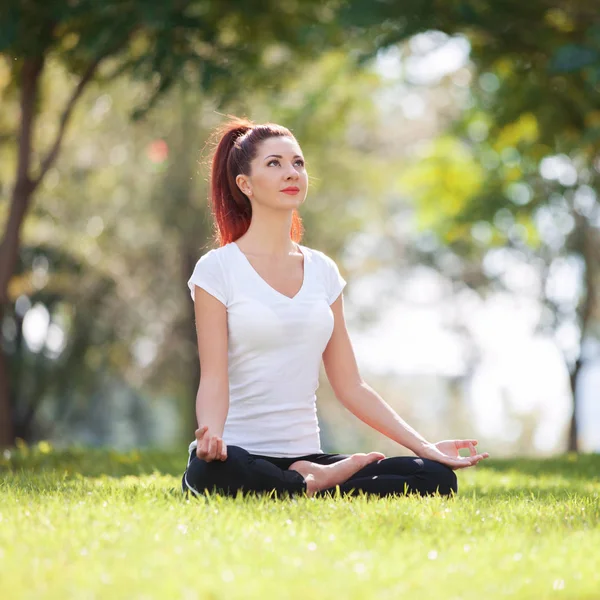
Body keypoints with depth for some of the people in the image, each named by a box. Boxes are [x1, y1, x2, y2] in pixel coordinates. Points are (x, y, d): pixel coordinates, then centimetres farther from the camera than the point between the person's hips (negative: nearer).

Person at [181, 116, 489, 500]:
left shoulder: (323, 271, 14)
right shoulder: (218, 269, -2)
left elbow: (351, 386, 13)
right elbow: (213, 380, -10)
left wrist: (425, 447, 5)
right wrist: (210, 435, -32)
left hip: (304, 457, 4)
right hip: (241, 456, -4)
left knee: (437, 478, -17)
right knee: (210, 470, -42)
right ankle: (323, 483, -18)